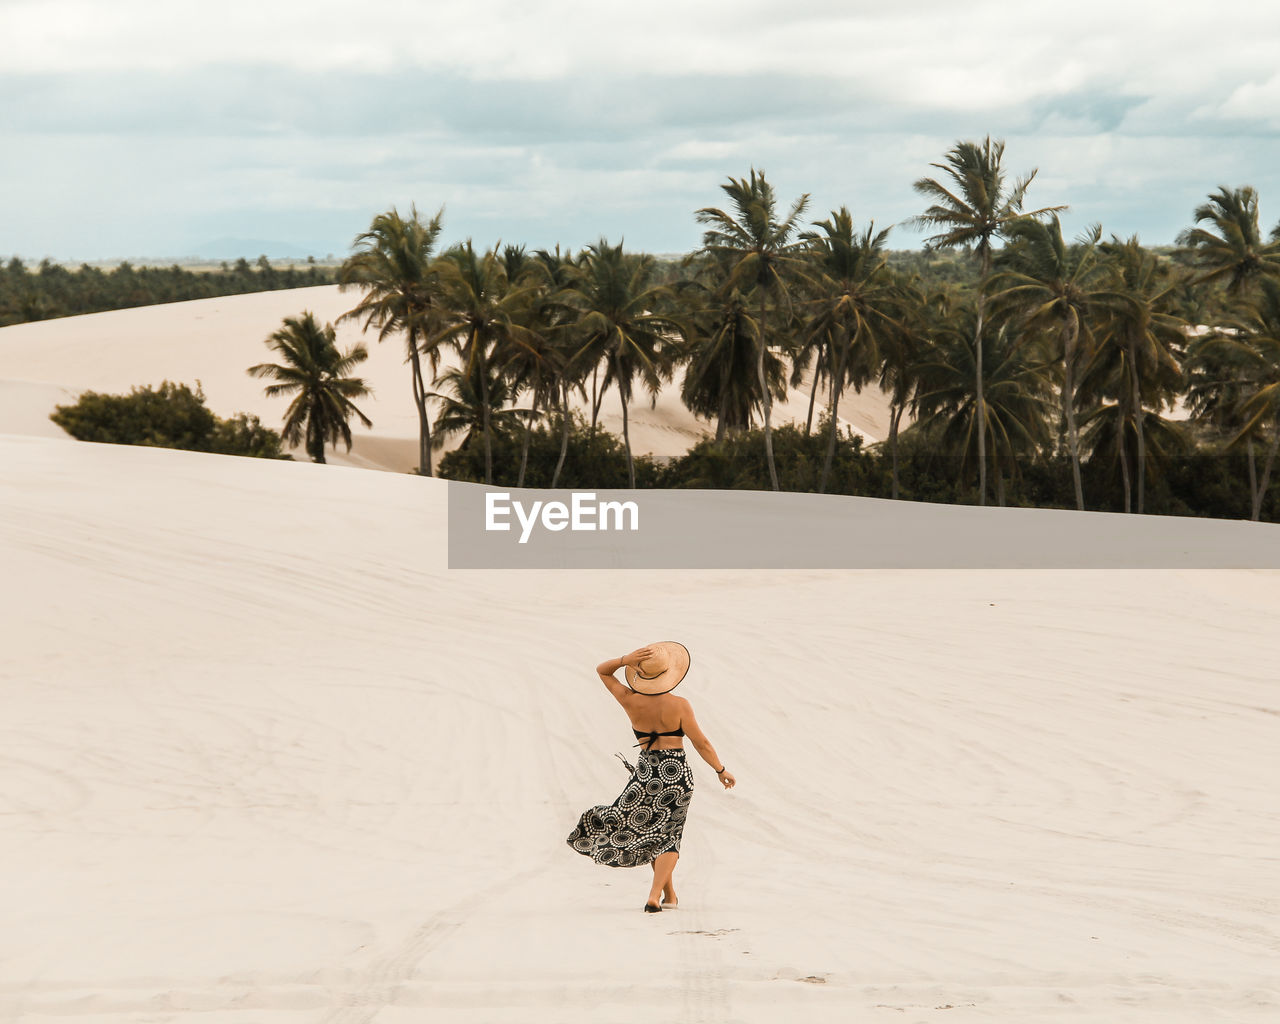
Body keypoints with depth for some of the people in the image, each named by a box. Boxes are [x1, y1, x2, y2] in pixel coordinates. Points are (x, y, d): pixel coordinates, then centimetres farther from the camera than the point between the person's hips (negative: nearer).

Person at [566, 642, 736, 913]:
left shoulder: (630, 702, -5)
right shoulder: (679, 706, -12)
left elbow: (602, 670, 8)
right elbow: (701, 743, -7)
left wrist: (626, 659, -10)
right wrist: (721, 769, 5)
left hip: (646, 771, 2)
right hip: (676, 772, -2)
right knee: (667, 834, 6)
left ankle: (670, 894, 22)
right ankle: (655, 896, -10)